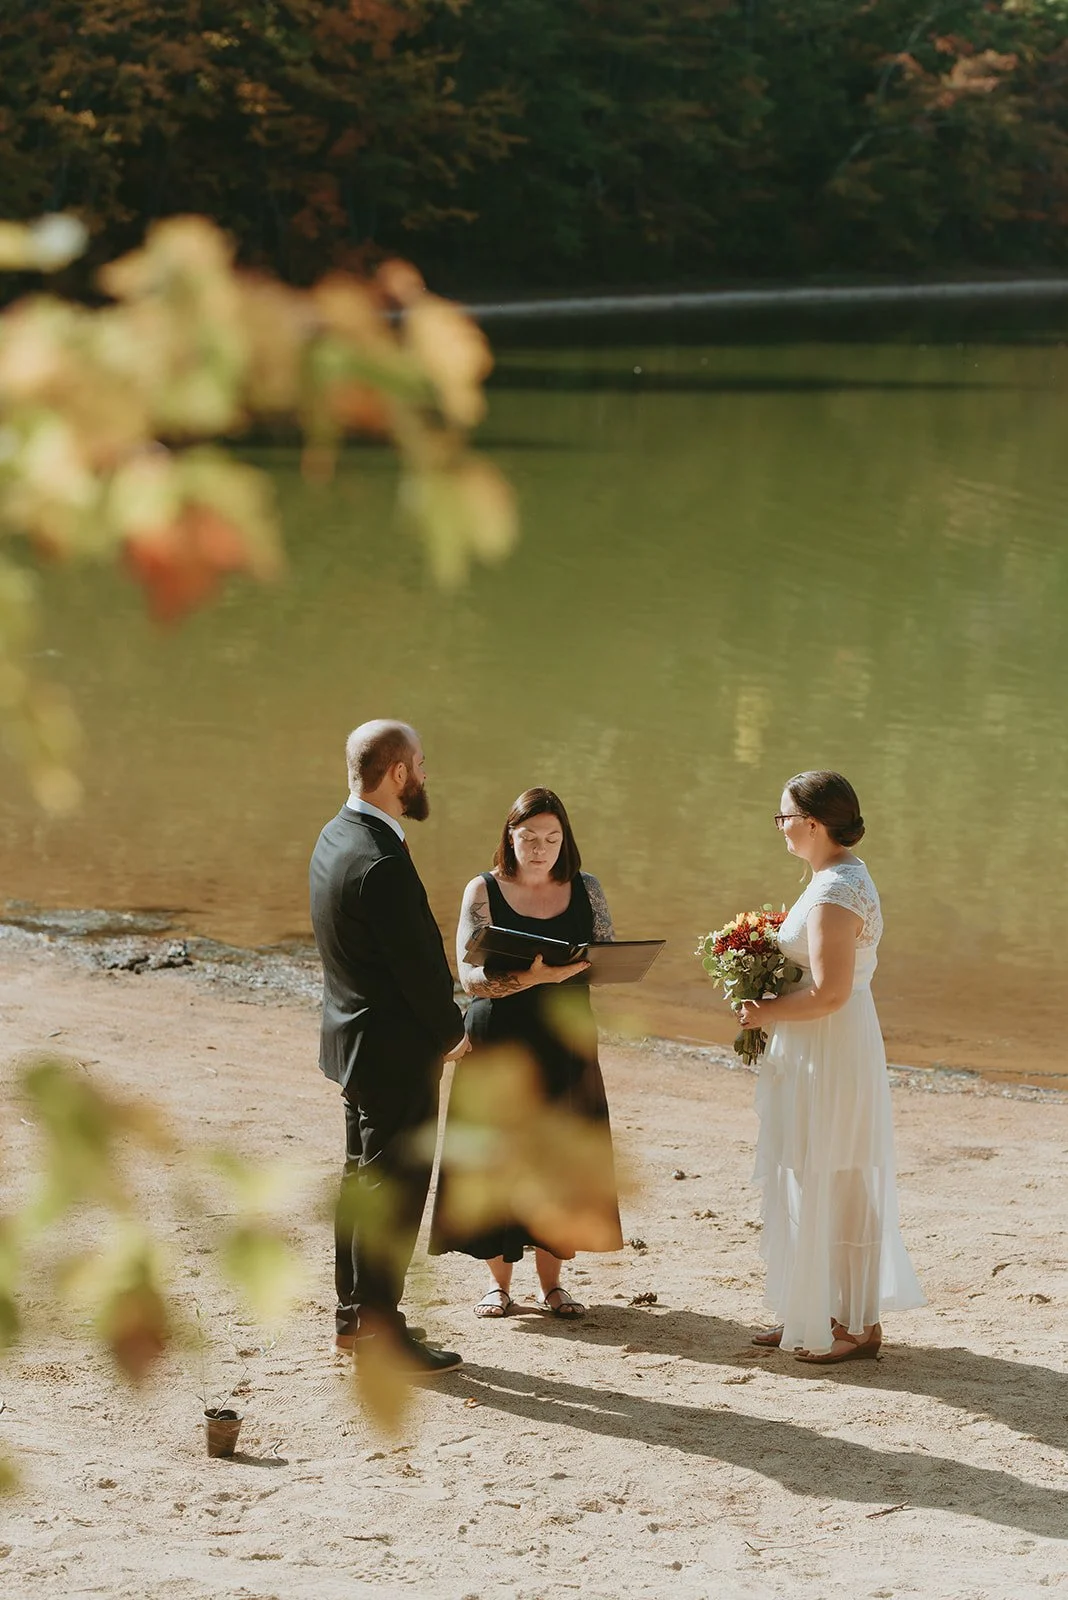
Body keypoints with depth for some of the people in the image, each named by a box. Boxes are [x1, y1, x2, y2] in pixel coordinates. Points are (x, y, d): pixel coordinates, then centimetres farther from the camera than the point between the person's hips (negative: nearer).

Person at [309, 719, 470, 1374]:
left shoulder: (337, 837, 5)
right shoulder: (382, 864, -27)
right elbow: (419, 964, -22)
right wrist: (453, 1032, -5)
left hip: (356, 1039, 10)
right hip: (398, 1050, -10)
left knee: (363, 1179, 19)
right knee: (395, 1190, -1)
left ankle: (355, 1315, 30)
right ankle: (380, 1335, 6)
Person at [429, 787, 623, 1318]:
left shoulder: (586, 890, 7)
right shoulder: (483, 891, -2)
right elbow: (470, 975, -10)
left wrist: (567, 969, -19)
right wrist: (529, 978, -27)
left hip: (566, 1045, 2)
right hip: (498, 1043, -2)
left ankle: (551, 1283, 15)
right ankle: (499, 1281, 13)